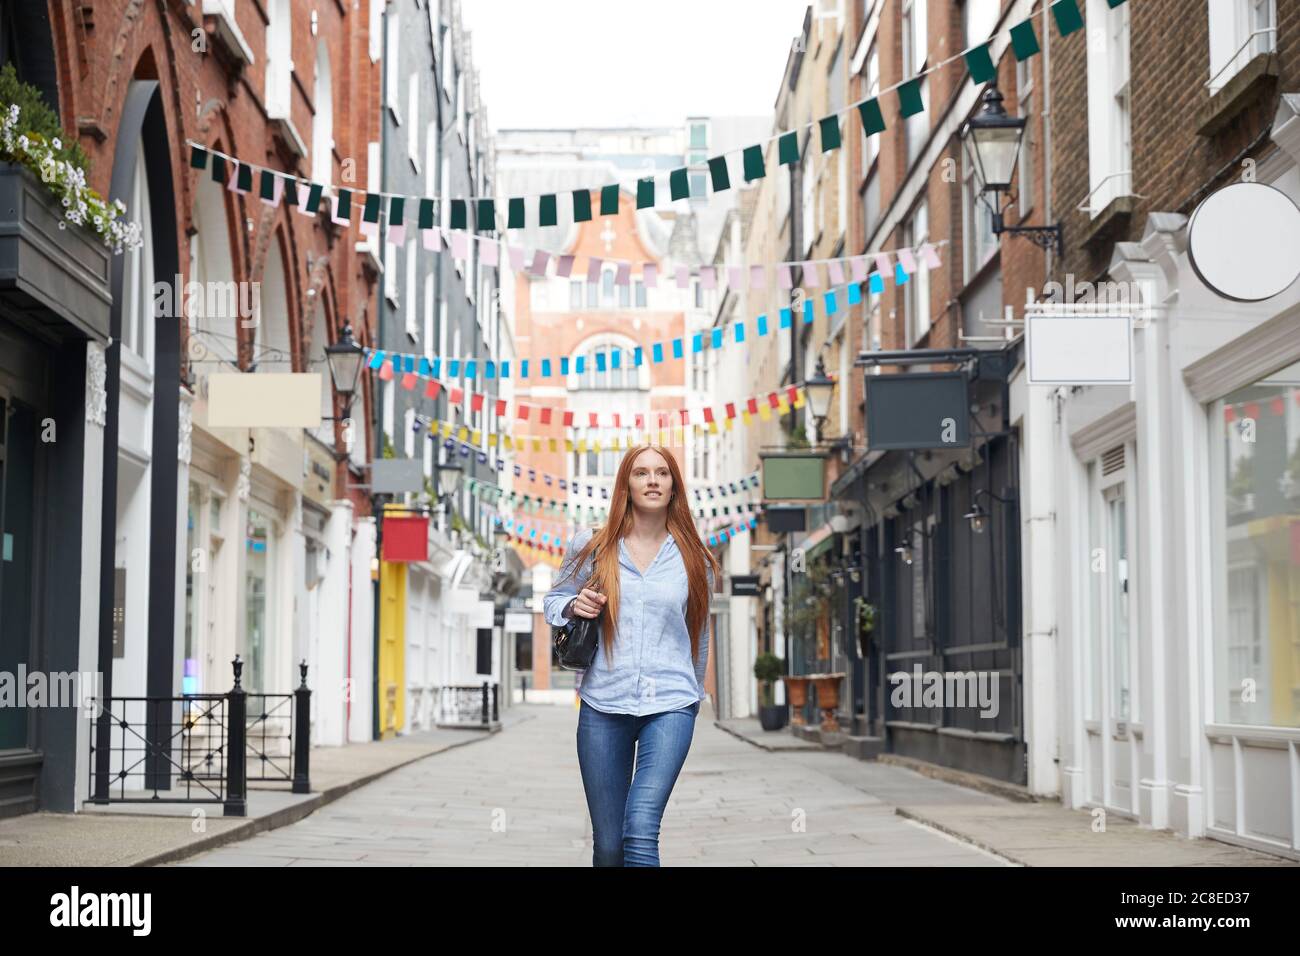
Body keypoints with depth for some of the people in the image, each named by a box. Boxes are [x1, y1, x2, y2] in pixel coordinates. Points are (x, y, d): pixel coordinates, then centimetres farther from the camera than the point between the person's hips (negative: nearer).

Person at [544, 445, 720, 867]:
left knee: (640, 831, -19)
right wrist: (573, 606, -6)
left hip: (670, 706, -1)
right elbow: (553, 599, 17)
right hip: (603, 707, 1)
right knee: (608, 844, 4)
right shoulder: (590, 547, 5)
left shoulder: (694, 558, 6)